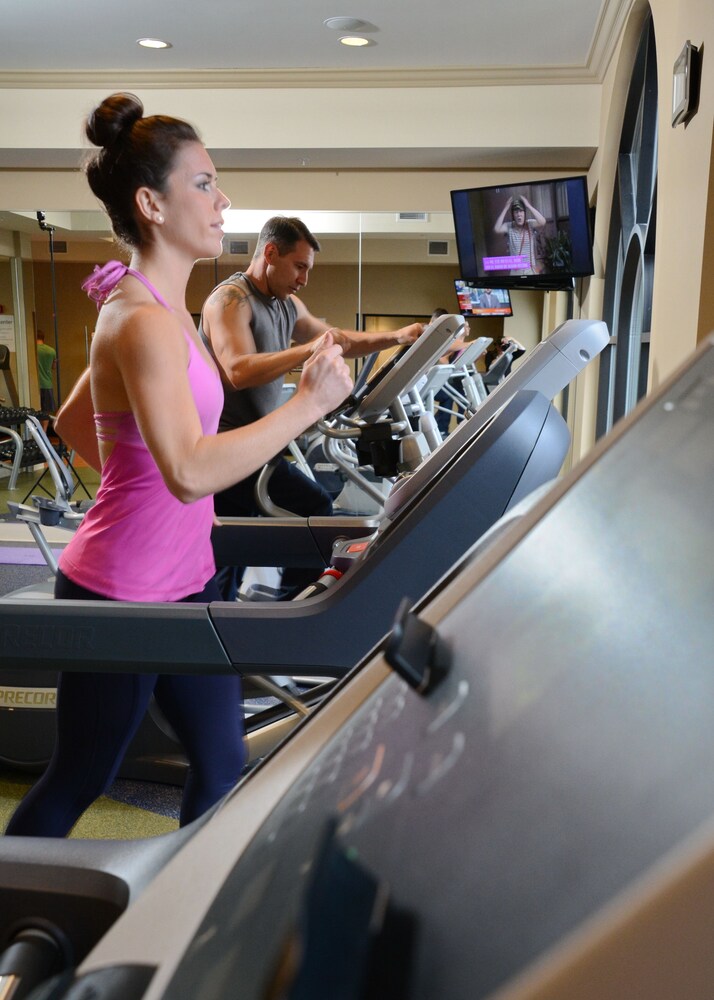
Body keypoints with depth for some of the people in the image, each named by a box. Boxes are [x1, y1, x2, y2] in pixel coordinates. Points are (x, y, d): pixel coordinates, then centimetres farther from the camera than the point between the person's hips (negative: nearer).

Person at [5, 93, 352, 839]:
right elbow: (191, 471, -33)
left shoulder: (154, 308, 9)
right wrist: (309, 403, -28)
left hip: (181, 578, 9)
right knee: (76, 782, 12)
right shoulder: (144, 321, -21)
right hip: (122, 594, -9)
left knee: (221, 760, 16)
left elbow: (72, 425, 18)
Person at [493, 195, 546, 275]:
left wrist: (528, 205, -19)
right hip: (515, 271, 0)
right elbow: (497, 229, -22)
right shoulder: (508, 227, -3)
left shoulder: (530, 224, -5)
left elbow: (542, 222, -25)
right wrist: (506, 208, -17)